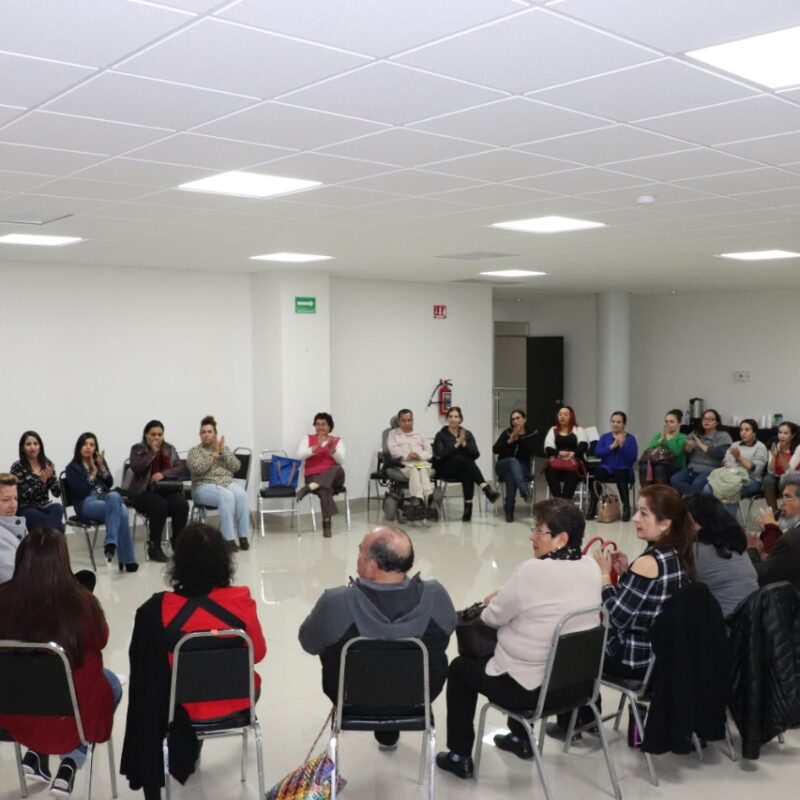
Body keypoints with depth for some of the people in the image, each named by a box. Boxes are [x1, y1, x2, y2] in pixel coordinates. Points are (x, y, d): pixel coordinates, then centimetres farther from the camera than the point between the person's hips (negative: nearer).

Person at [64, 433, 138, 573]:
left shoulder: (99, 461, 18)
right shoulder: (72, 467, 5)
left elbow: (110, 484, 9)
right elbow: (80, 492, -6)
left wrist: (102, 466, -4)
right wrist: (93, 473, -5)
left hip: (105, 498, 4)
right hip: (87, 503, -4)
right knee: (120, 512, -34)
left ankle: (111, 543, -37)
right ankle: (127, 560, -35)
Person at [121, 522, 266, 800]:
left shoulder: (156, 609, -23)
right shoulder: (241, 600, -20)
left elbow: (145, 667, -8)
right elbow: (258, 653, -4)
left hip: (189, 706, 0)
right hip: (236, 701, 1)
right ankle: (184, 759, 54)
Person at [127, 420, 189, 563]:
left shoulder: (169, 449, 13)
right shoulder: (137, 449, 3)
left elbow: (180, 469, 2)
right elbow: (136, 468, -15)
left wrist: (163, 474, -16)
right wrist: (153, 452, -14)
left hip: (166, 490, 3)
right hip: (143, 492, -3)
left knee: (182, 504, -28)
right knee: (160, 505, -35)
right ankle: (154, 547, -23)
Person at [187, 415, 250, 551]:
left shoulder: (224, 449, 18)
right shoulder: (194, 451, 8)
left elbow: (236, 467, 4)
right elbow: (197, 469, -12)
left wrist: (223, 451, -4)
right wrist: (214, 454, -8)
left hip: (228, 483, 4)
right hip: (205, 486, -3)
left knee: (241, 494, -31)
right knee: (226, 496, -36)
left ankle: (244, 537, -30)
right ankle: (229, 539, -36)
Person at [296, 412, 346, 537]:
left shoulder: (337, 440, 11)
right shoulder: (307, 439, 11)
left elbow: (341, 460, -4)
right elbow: (300, 456, -6)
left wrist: (332, 449, -23)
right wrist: (316, 447, -20)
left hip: (334, 479, 2)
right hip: (314, 477, -1)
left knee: (338, 469, -36)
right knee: (324, 490, -37)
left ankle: (308, 488, -43)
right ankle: (326, 524, -36)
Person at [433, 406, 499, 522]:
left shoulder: (467, 434, 13)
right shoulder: (441, 435, 4)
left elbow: (476, 454, -1)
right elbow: (440, 455, -13)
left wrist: (464, 444, -15)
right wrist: (456, 445, -19)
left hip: (464, 468, 3)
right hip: (446, 469, -3)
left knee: (467, 473, -36)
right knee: (466, 460, -34)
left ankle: (468, 506, -38)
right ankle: (487, 489, -46)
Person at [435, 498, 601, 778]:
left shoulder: (533, 571, -27)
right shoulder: (592, 568, -4)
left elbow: (494, 617, -12)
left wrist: (493, 601, 9)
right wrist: (506, 597, 10)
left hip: (530, 689, -7)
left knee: (459, 667, 18)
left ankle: (460, 757, 26)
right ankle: (521, 738, 44)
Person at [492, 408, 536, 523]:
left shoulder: (530, 434, 5)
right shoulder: (507, 433, 8)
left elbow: (529, 452, -13)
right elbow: (495, 450, -2)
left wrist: (518, 438, -16)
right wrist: (509, 441, -13)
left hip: (522, 468, -1)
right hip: (503, 465, 1)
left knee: (511, 475, -36)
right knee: (513, 460, -36)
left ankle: (510, 511, -39)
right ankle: (524, 491, -57)